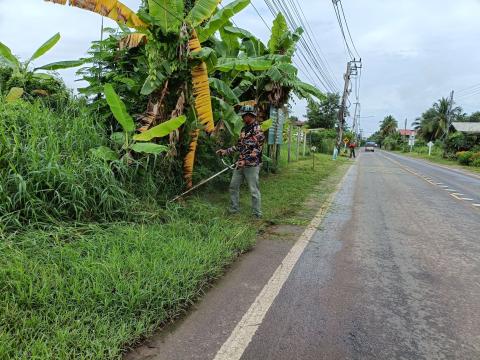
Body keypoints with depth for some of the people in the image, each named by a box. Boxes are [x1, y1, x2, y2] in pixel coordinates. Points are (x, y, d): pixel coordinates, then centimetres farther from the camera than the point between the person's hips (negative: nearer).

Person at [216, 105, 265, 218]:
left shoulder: (258, 131, -14)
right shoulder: (244, 128, 12)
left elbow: (256, 151, -20)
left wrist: (245, 161, -29)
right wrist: (226, 151, 14)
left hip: (252, 165, -8)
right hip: (240, 164, 9)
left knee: (254, 190, -2)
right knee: (233, 186, 13)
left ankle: (257, 214, 9)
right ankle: (234, 210, 25)